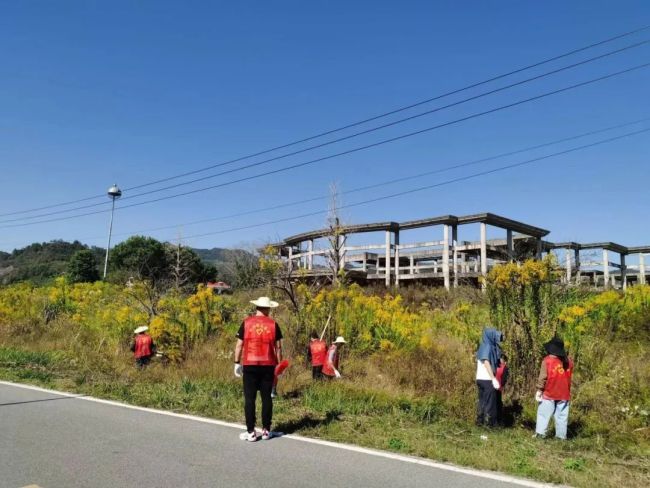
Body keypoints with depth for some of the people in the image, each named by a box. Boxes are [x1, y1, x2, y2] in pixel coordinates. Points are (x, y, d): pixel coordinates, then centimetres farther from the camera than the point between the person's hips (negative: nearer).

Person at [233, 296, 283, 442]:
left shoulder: (246, 323, -1)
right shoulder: (273, 324, 1)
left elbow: (239, 345, 0)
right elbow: (278, 347, 2)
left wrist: (237, 363, 8)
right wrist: (279, 365, 10)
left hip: (250, 365, -1)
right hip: (268, 366, 1)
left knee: (250, 398, 3)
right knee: (266, 397, 9)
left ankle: (251, 432, 5)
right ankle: (266, 430, 13)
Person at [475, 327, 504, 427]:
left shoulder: (485, 346, 13)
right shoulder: (488, 346, -14)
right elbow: (486, 363, -22)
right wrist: (494, 379, -24)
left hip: (481, 378, 9)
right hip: (487, 379, -9)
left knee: (483, 401, 14)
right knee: (489, 402, -1)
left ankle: (480, 420, 19)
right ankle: (489, 423, 3)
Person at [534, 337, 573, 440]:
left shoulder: (547, 360, -12)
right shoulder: (569, 361, 3)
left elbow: (543, 377, -11)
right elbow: (569, 377, 13)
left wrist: (539, 390, -5)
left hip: (549, 393, -4)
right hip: (564, 394, 4)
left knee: (543, 414, 3)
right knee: (562, 416, 8)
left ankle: (540, 433, 0)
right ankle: (561, 436, 9)